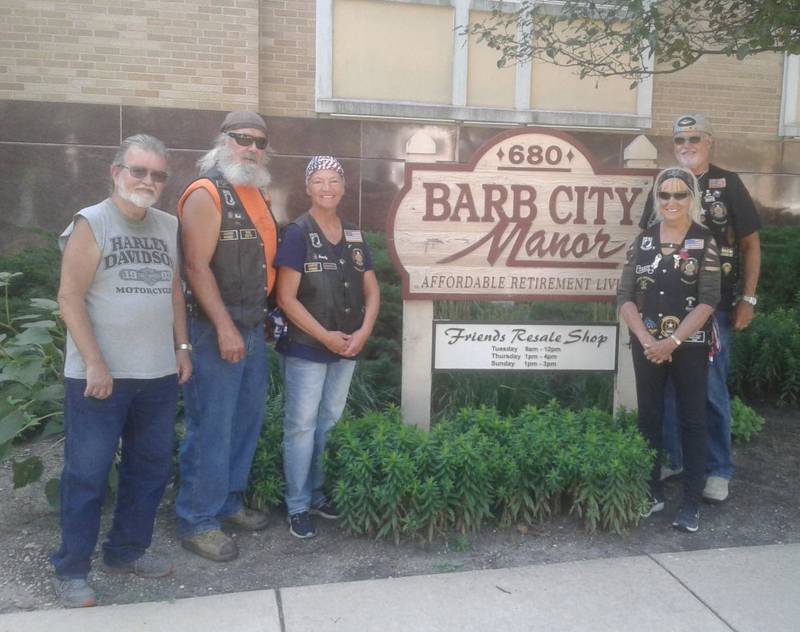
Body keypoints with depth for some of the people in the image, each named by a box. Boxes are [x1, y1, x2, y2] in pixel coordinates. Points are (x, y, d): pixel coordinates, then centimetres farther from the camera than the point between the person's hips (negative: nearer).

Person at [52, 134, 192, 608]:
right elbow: (70, 297, -11)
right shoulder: (90, 223, -7)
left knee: (151, 468, 14)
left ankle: (127, 550, 31)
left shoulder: (169, 227, 9)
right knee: (87, 474, 3)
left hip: (160, 375, 6)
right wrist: (95, 364, -16)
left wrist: (183, 347, 10)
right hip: (99, 376, -5)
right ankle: (72, 570, 18)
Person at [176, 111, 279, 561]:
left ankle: (229, 501, 31)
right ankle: (197, 522, 11)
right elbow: (197, 266, -17)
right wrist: (225, 327, -21)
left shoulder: (259, 195, 15)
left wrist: (263, 316, 14)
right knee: (211, 427, -2)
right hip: (217, 328, -8)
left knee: (247, 421, 15)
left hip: (254, 328, 8)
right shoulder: (206, 194, -11)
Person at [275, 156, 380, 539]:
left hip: (348, 348, 6)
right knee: (302, 425, 2)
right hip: (306, 348, -6)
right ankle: (297, 506, 14)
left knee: (330, 423, 15)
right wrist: (325, 336, -15)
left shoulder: (354, 236, 8)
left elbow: (372, 291, 12)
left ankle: (318, 493, 30)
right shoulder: (297, 233, -9)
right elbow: (286, 298, -14)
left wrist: (364, 331, -4)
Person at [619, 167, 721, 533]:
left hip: (690, 346, -3)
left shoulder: (704, 243, -3)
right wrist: (647, 340, -11)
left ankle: (691, 503, 12)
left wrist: (673, 341, -17)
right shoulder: (642, 241, 4)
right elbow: (625, 297, 0)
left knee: (691, 421, 3)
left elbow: (708, 301, -10)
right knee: (649, 419, 9)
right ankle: (652, 493, 22)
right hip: (647, 346, 3)